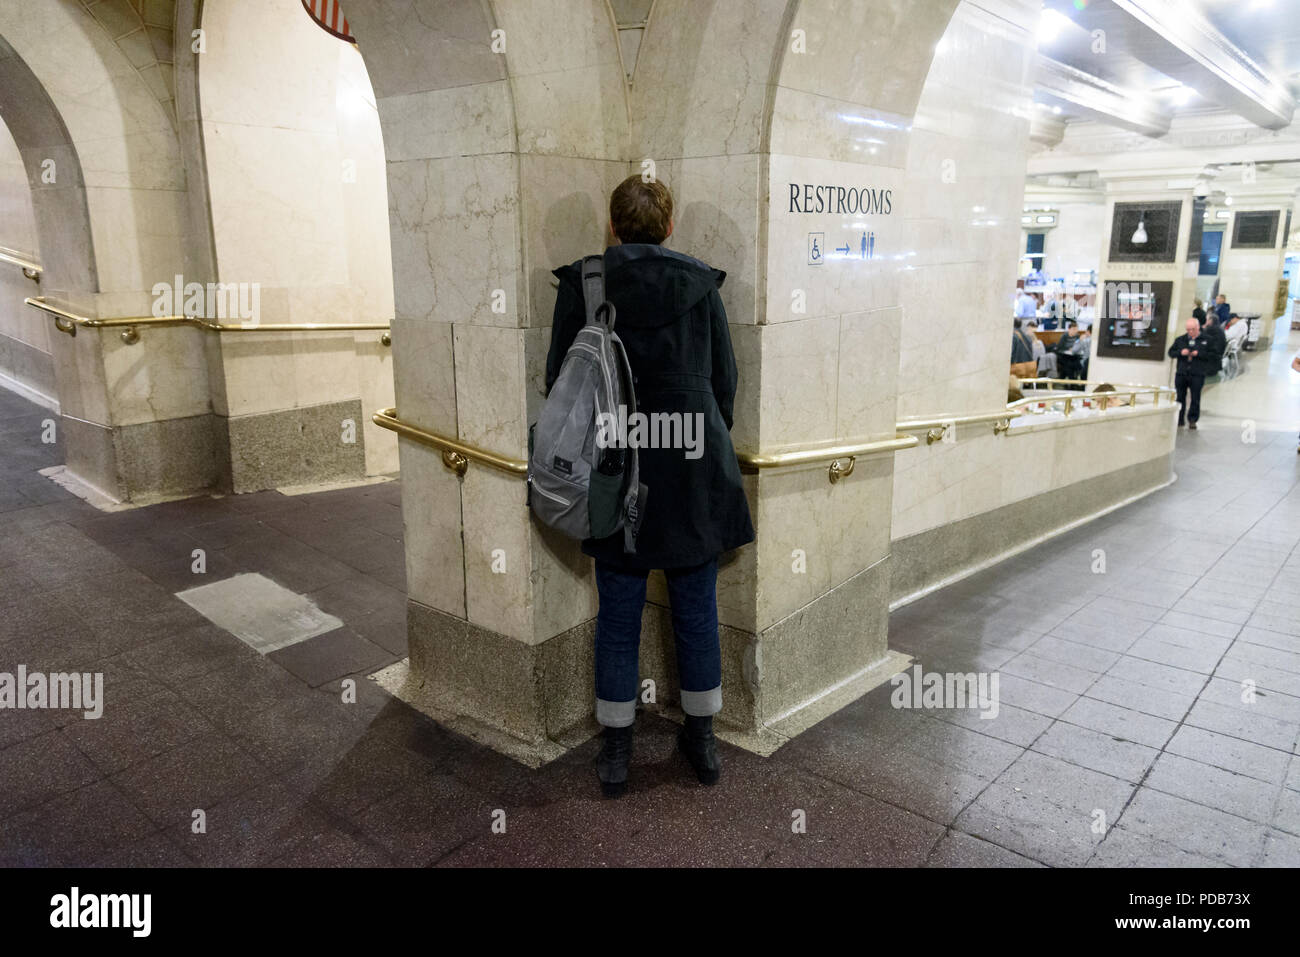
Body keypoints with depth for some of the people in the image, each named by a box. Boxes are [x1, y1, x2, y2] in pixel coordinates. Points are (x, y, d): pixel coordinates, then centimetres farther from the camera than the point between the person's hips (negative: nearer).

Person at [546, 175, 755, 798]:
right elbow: (725, 378, 5)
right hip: (694, 465, 1)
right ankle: (702, 739, 27)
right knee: (697, 609, 13)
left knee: (618, 613, 10)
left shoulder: (580, 284, -1)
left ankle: (616, 751, 21)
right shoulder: (701, 283, 1)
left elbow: (559, 379, 2)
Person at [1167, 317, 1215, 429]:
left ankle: (1192, 420, 8)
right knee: (1179, 398, 5)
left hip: (1197, 375, -2)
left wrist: (1199, 354, -13)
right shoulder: (1180, 339, 11)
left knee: (1195, 398, -1)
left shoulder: (1206, 340, 3)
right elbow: (1171, 352, 11)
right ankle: (1179, 420, 14)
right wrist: (1180, 352, -7)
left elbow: (1212, 354, -1)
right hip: (1181, 374, 3)